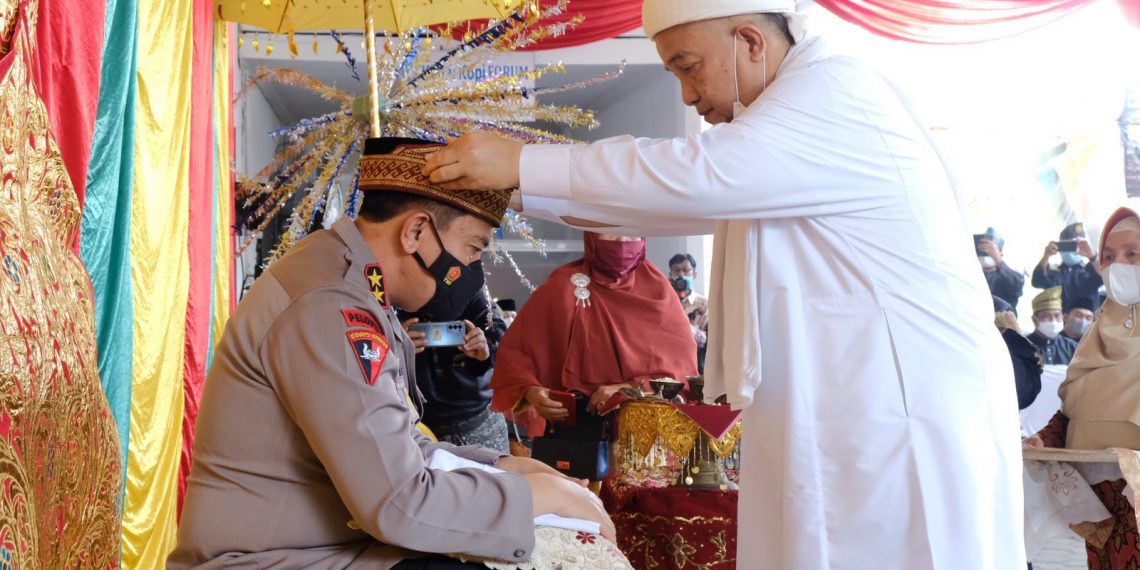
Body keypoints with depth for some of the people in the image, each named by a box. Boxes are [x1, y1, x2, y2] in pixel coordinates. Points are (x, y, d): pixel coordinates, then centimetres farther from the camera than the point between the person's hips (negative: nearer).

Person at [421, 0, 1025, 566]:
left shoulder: (836, 91, -13)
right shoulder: (786, 116, 19)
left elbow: (697, 175, -25)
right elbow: (672, 201, 17)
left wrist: (521, 162, -19)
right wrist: (511, 186, 9)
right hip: (851, 425, 9)